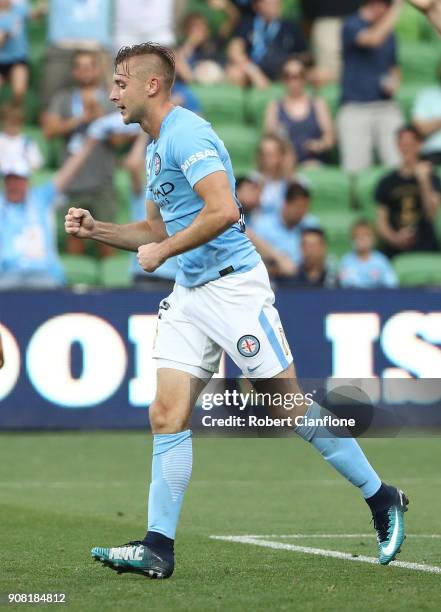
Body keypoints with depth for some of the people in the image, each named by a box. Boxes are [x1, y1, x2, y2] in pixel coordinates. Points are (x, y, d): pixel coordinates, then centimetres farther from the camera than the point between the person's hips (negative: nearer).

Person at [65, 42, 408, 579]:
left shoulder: (185, 133, -15)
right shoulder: (156, 146, 17)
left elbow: (223, 211, -26)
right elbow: (156, 230, 25)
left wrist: (162, 252, -16)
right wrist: (95, 229, 12)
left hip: (233, 286, -9)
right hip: (189, 295, 9)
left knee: (292, 407, -3)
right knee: (167, 414, -3)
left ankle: (381, 499, 12)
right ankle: (158, 548, -5)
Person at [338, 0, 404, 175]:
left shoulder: (389, 33, 15)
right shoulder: (352, 26, -3)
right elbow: (372, 39, -24)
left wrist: (394, 82, 2)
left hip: (386, 106, 5)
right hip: (356, 107, -4)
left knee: (400, 164, -9)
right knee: (356, 169, -6)